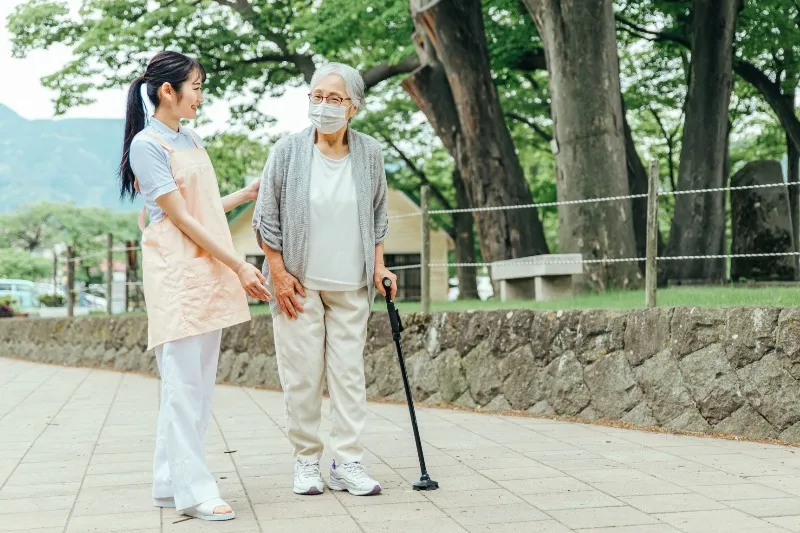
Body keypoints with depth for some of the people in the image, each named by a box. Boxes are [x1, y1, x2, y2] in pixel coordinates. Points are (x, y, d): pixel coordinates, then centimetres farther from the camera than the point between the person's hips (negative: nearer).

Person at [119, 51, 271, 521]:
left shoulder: (192, 139, 15)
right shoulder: (147, 144, -10)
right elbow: (181, 218, -13)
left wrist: (248, 194, 24)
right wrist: (240, 266, -13)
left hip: (210, 273, 8)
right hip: (177, 274, -8)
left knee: (200, 384, 9)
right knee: (185, 383, -7)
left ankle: (172, 482, 16)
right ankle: (192, 490, -3)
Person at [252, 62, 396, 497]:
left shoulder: (370, 154, 1)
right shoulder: (288, 151, -6)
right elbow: (266, 217, -1)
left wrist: (379, 266, 6)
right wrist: (278, 273, -6)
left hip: (351, 286, 2)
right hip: (298, 283, -2)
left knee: (349, 372, 2)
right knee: (302, 375, 0)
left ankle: (347, 464, 8)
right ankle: (306, 461, 12)